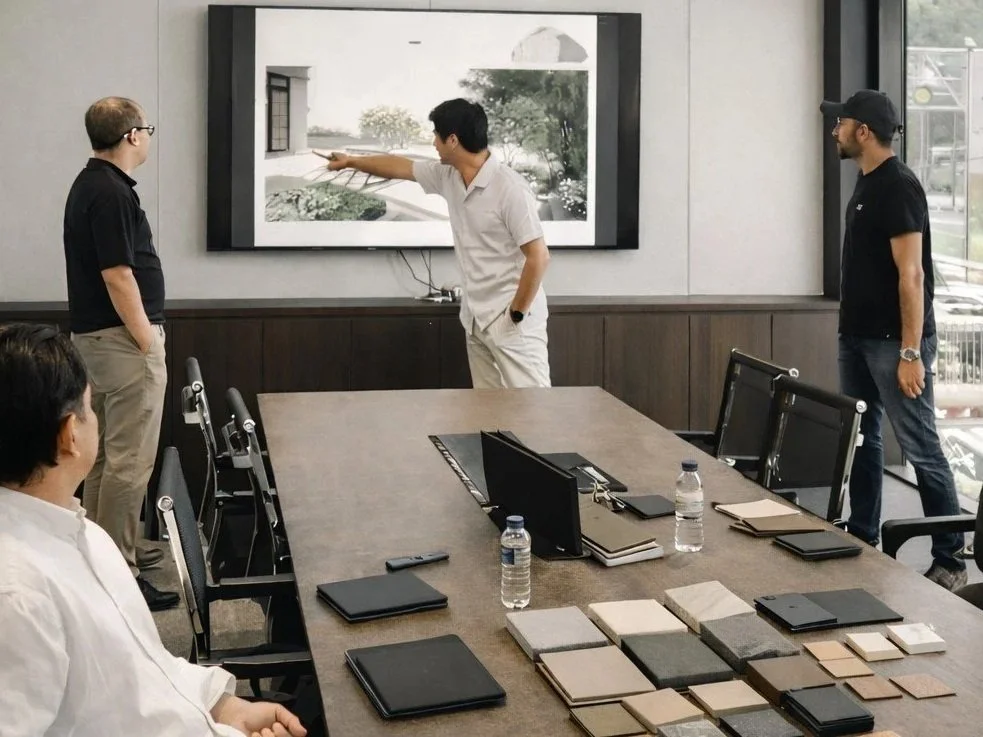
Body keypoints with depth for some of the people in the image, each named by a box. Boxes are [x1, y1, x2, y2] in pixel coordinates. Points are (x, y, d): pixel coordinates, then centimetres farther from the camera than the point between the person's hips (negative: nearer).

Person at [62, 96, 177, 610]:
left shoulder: (90, 183, 14)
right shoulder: (111, 192, -18)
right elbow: (117, 276, -22)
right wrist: (148, 344, -17)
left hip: (96, 336, 11)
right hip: (121, 339, -11)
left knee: (105, 454, 17)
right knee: (129, 461, -7)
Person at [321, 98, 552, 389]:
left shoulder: (509, 188, -20)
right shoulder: (448, 176, 5)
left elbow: (538, 257, -20)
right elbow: (402, 167, 24)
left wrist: (516, 315, -16)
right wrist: (350, 161, 36)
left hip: (512, 320, -8)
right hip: (476, 319, 8)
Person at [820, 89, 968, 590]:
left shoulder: (898, 187, -14)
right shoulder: (865, 184, 13)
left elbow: (911, 274, -19)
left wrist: (911, 352, -22)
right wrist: (850, 328, 16)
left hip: (893, 341, -9)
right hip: (856, 337, 9)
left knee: (920, 448, -5)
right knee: (861, 441, 14)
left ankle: (950, 559, 1)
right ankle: (862, 540, 25)